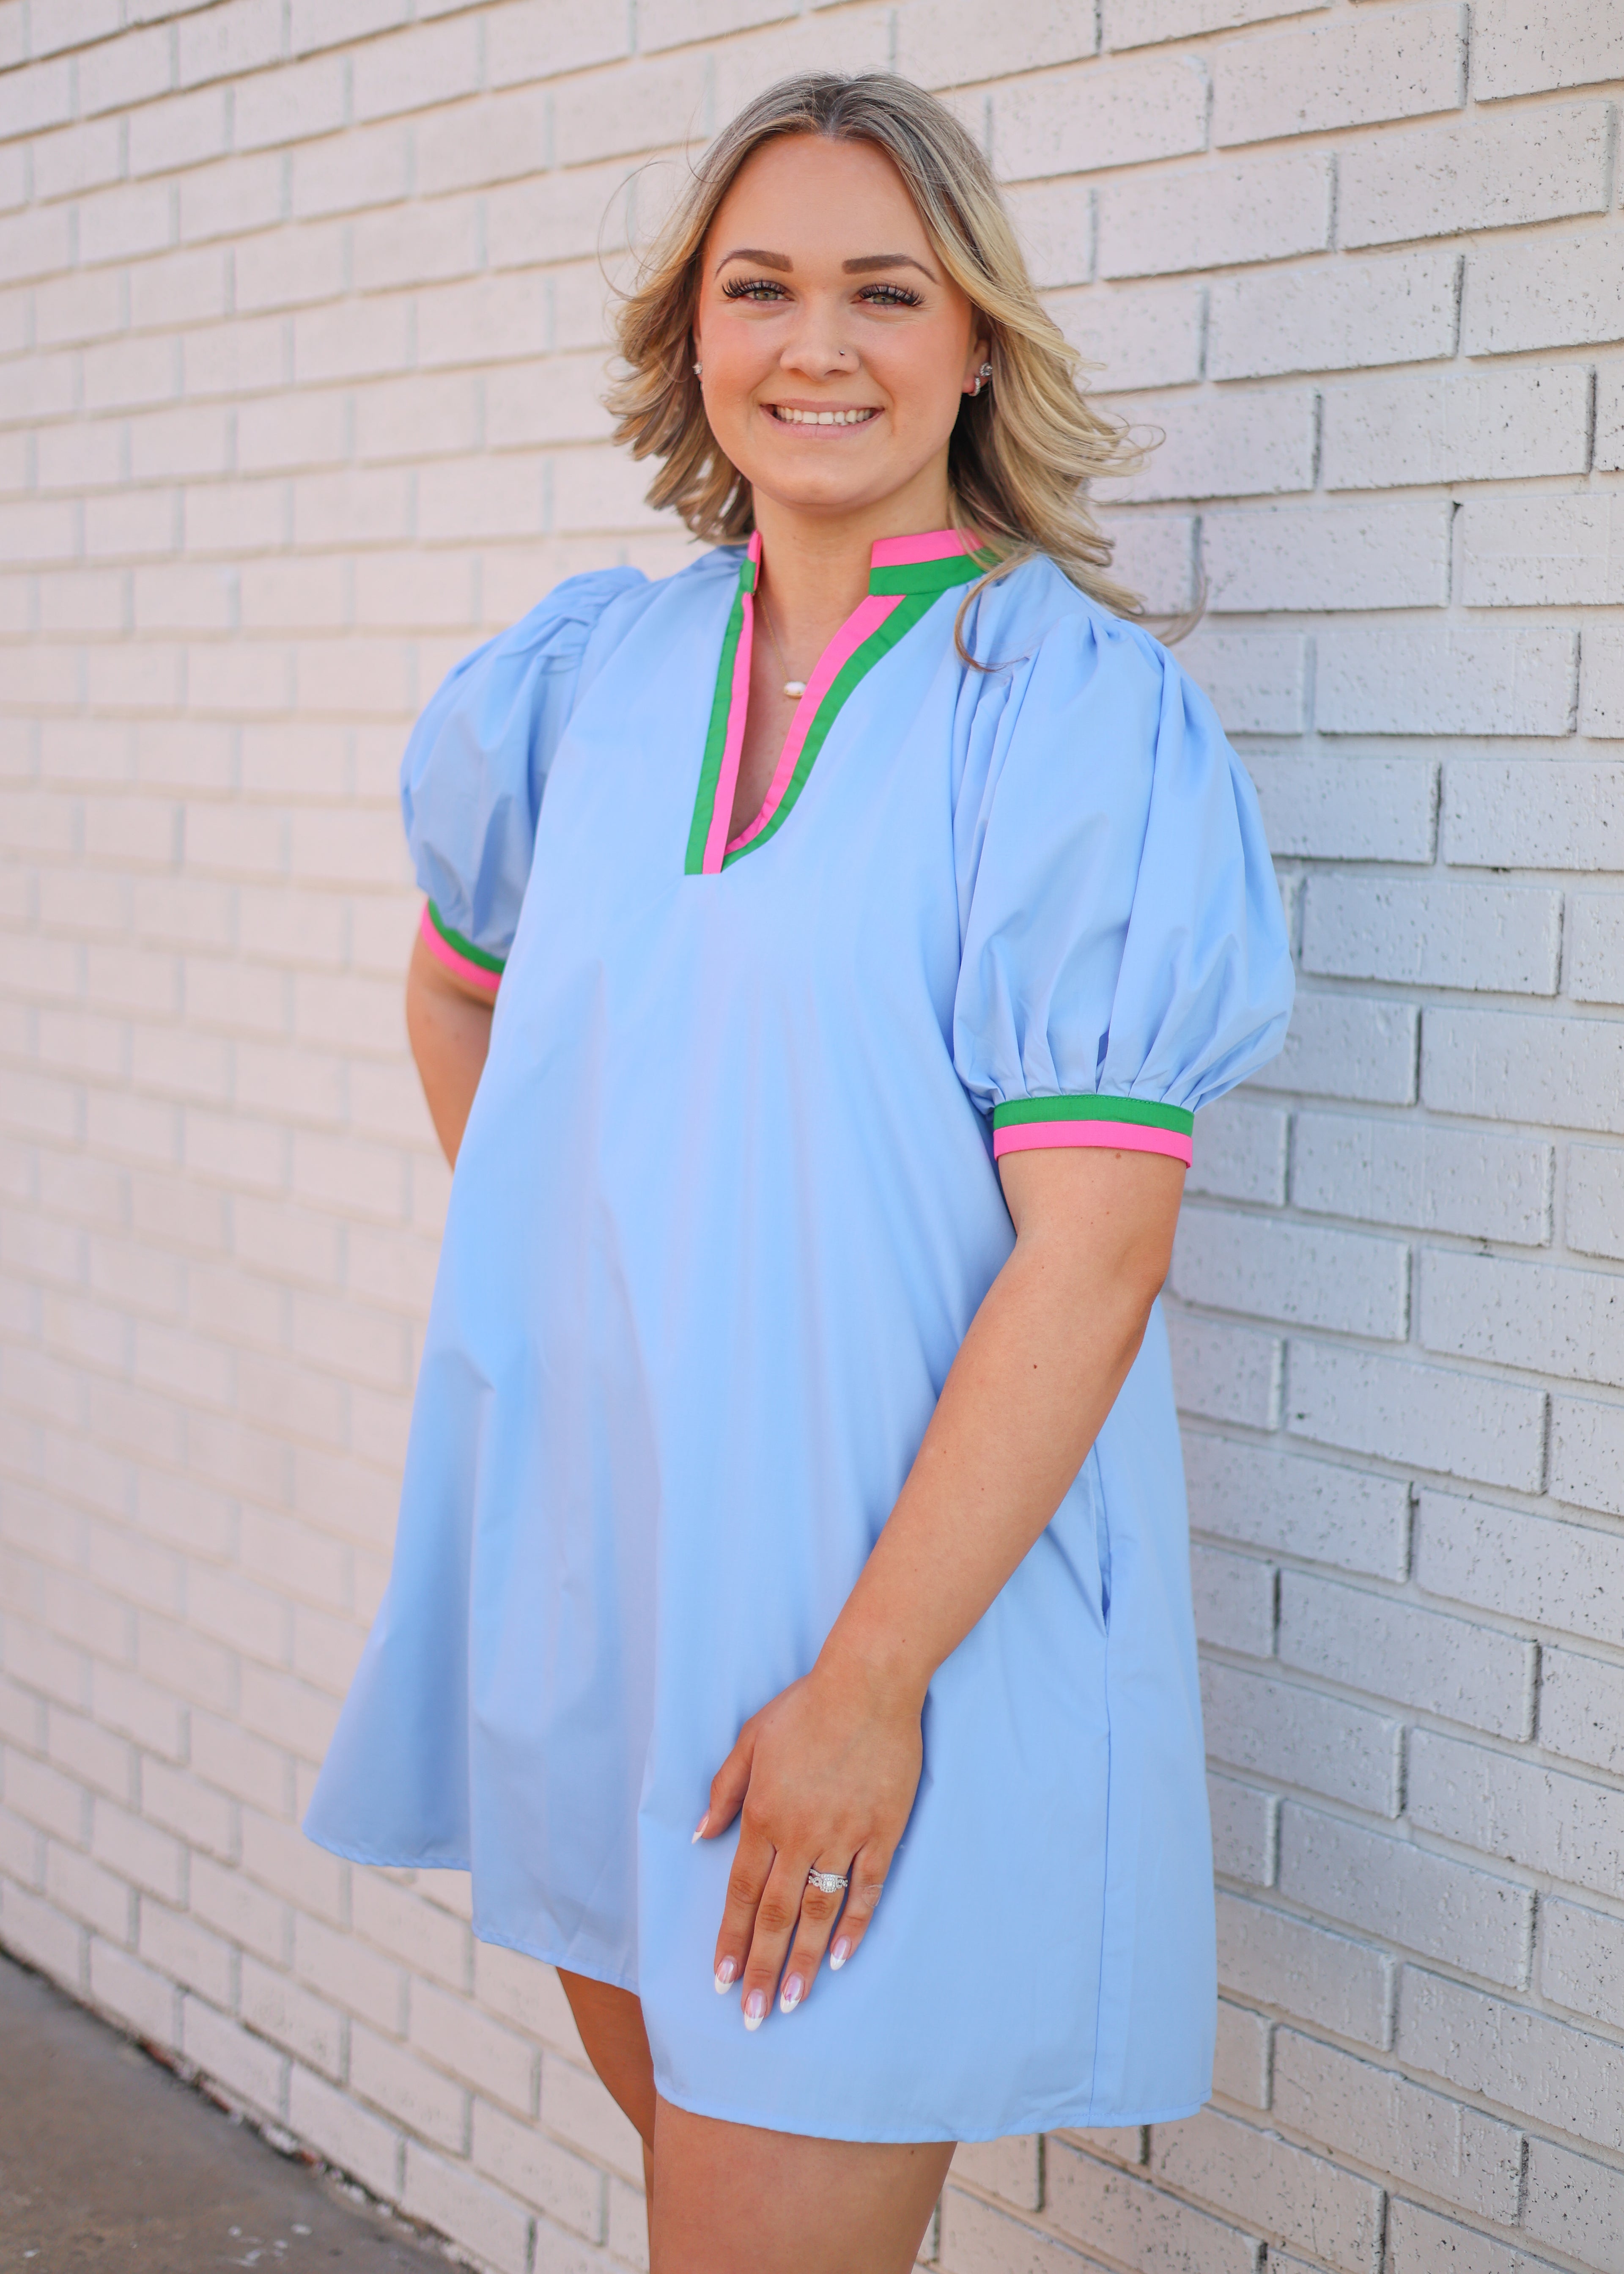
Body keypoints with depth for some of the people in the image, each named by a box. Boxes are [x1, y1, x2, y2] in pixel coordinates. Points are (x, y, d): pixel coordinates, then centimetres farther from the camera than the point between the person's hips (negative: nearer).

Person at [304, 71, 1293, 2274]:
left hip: (911, 1607, -5)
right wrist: (538, 1272, 12)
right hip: (588, 1575, 5)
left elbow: (1092, 1251, -16)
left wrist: (867, 1683, -19)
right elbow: (458, 981, 24)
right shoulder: (589, 674, 4)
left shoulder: (1080, 718, -11)